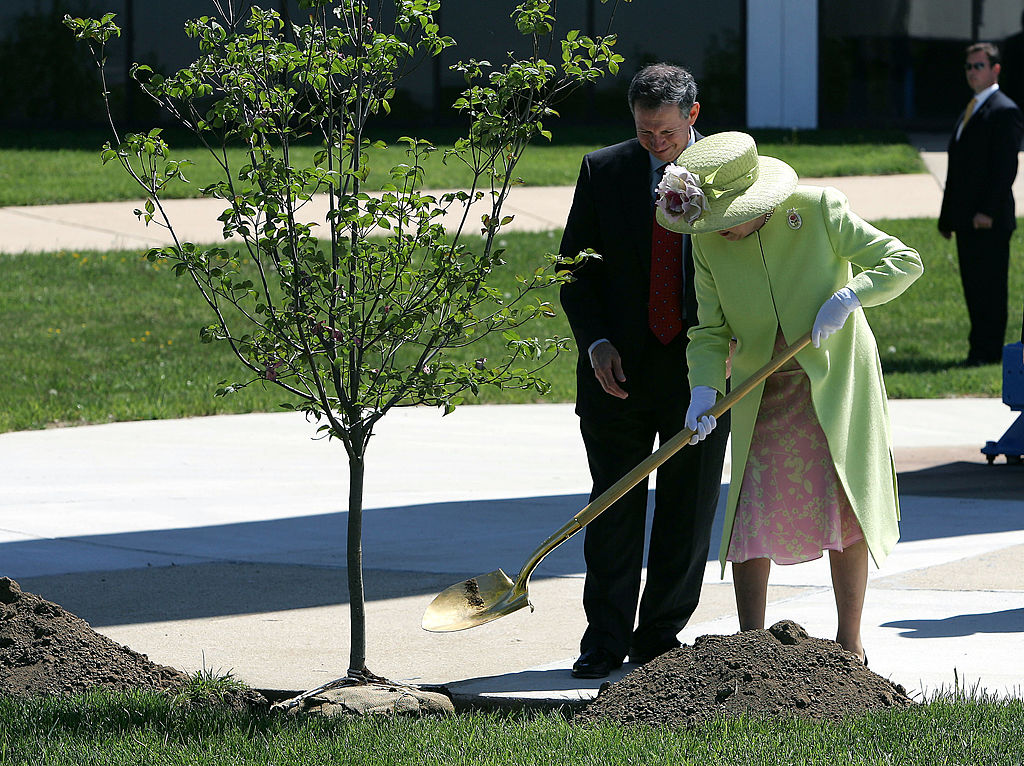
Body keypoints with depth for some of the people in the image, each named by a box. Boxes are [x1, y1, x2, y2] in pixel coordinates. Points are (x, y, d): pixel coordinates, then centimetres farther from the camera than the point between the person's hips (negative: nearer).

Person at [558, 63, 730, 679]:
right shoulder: (602, 171, 1)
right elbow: (575, 264, 5)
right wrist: (596, 341, -8)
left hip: (701, 370, 0)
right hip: (621, 369, 0)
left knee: (689, 511, 5)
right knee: (614, 507, 2)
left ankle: (661, 636, 16)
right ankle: (606, 640, 9)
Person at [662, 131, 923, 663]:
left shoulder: (820, 210, -16)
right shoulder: (707, 241, -7)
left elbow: (903, 261, -10)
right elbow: (711, 329, -2)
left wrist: (848, 297, -25)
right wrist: (704, 390, -19)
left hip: (835, 379, -2)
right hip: (762, 394, 2)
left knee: (844, 508, -2)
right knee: (751, 513, -3)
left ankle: (849, 644, 10)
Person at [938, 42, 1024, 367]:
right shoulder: (968, 112, 20)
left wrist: (988, 211, -21)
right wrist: (947, 216, 16)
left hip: (990, 220, -9)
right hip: (966, 219, 9)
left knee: (990, 287, -6)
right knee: (973, 286, 11)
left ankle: (987, 350, -3)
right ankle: (980, 349, 16)